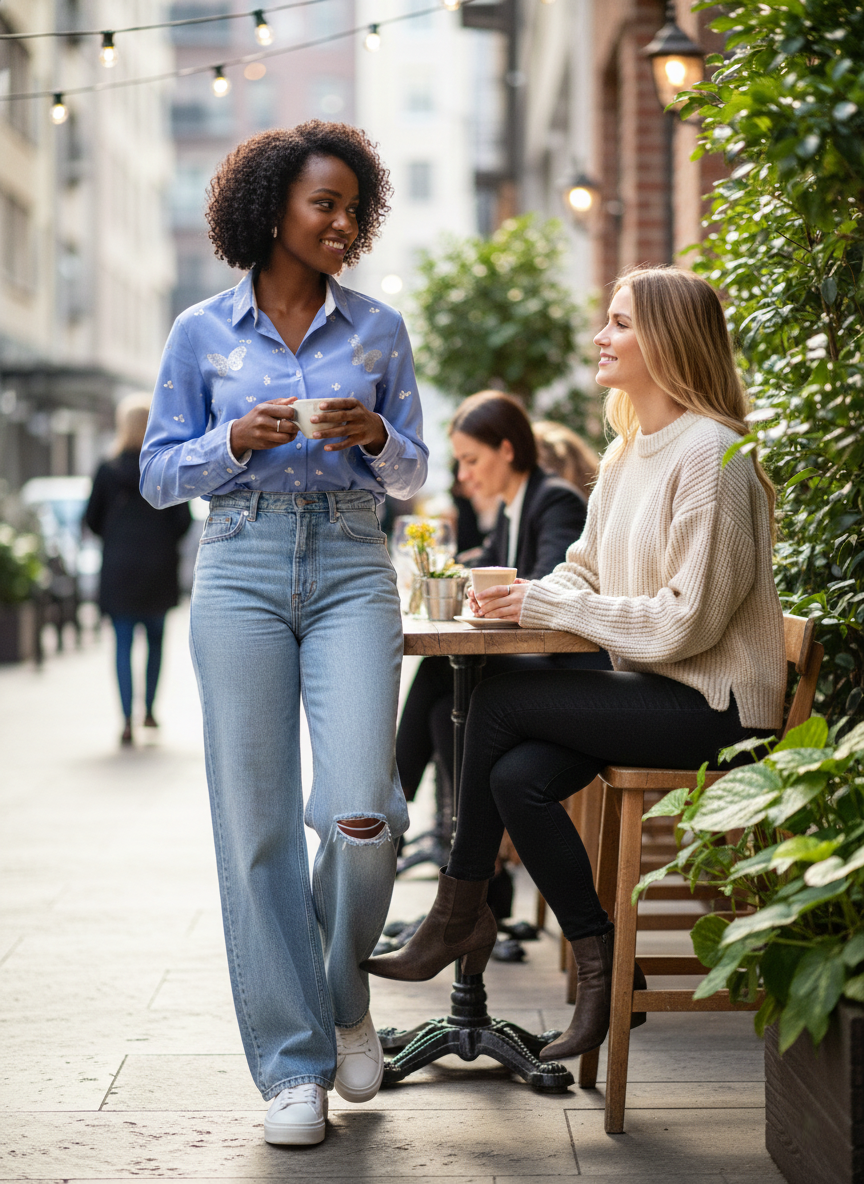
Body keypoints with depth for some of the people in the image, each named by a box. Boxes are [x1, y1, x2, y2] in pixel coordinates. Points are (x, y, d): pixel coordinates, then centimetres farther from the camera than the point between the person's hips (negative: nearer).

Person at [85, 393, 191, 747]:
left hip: (119, 570, 0)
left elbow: (92, 519, 1)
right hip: (158, 570, 0)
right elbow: (183, 519, -6)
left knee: (123, 644, 2)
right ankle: (149, 710, 21)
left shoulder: (108, 471, -4)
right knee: (155, 639, 17)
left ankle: (127, 721, -6)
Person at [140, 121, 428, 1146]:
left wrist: (375, 435, -8)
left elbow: (412, 476, 13)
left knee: (358, 812, -13)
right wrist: (235, 441, -10)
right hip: (242, 571, 0)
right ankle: (292, 1063, 9)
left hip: (352, 570, 1)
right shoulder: (202, 334, 7)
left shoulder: (378, 329, 10)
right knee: (257, 820, -2)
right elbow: (157, 475, 8)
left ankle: (344, 996, 18)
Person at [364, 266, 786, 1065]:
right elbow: (586, 572, 18)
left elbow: (686, 620, -20)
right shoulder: (627, 452, 13)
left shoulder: (709, 453, -16)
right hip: (653, 689, 8)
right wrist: (528, 594, -4)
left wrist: (552, 607, -15)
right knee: (518, 775, -16)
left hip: (713, 704, -8)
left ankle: (460, 914, -1)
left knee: (501, 702, -15)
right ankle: (602, 967, -3)